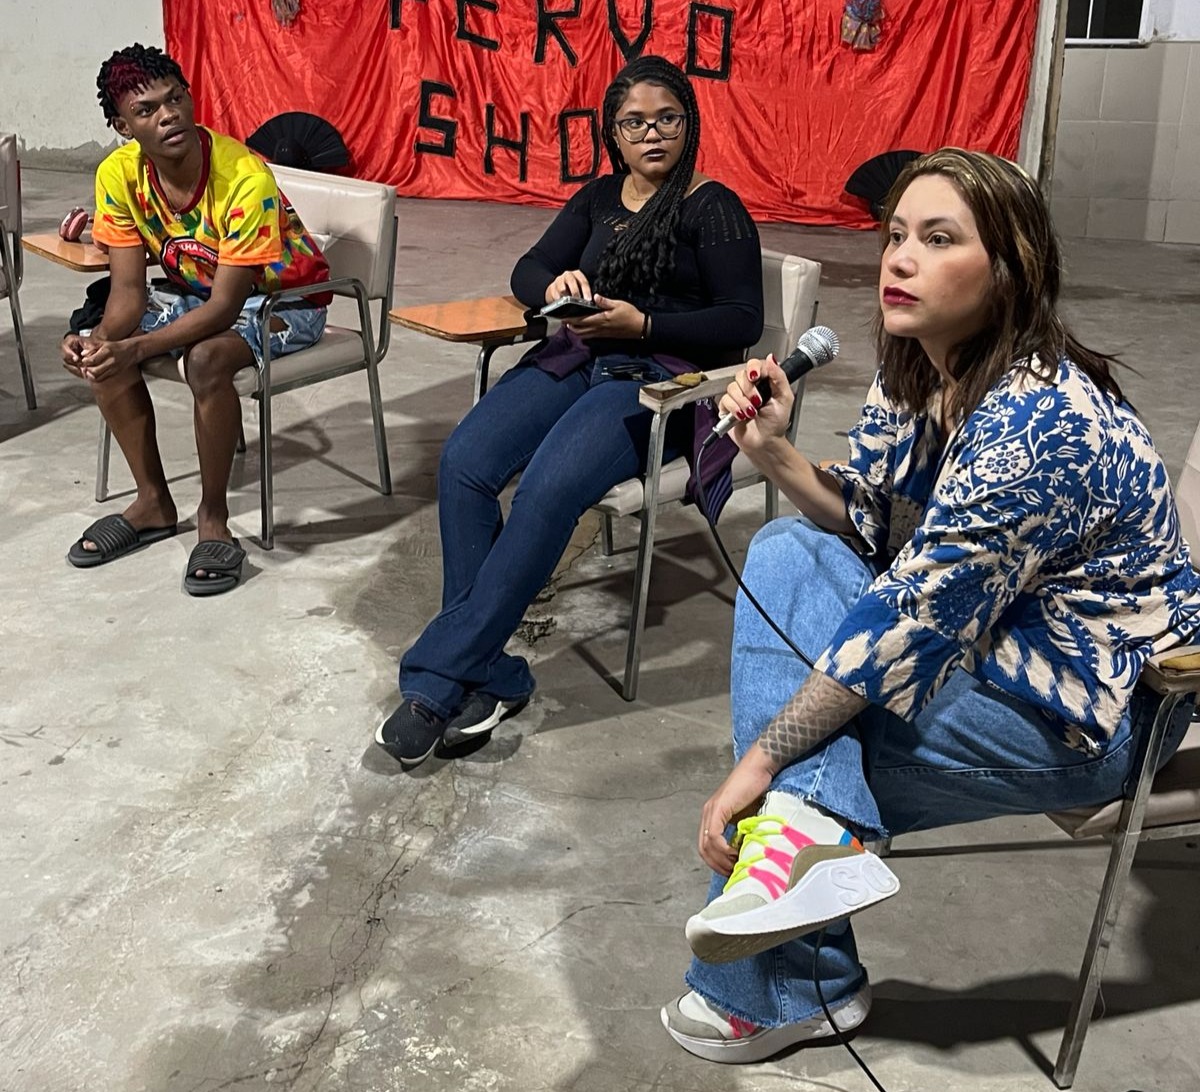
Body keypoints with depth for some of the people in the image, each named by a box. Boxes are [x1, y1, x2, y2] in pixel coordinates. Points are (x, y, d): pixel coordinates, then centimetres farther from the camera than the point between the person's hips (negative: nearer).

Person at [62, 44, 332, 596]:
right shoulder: (118, 175, -15)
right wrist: (102, 338, -35)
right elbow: (129, 288, -13)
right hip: (197, 289, 6)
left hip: (283, 298, -6)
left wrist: (135, 349, -42)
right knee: (100, 350, -15)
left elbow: (226, 306, -31)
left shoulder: (245, 179, -32)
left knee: (206, 358, -34)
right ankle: (154, 503, 1)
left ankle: (213, 519, -15)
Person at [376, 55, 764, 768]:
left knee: (548, 488, -33)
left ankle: (438, 679, -26)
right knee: (464, 464, -24)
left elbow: (743, 320, -2)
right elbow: (529, 271, 19)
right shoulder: (601, 197, 21)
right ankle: (484, 677, -21)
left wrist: (640, 323, -14)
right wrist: (557, 287, -6)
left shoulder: (715, 208, 5)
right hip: (578, 357, 6)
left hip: (661, 377, -5)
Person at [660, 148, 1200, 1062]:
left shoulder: (1037, 423, -28)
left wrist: (764, 758, -25)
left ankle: (779, 997, 7)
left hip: (1085, 712, -9)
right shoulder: (915, 378, -2)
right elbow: (865, 526, 5)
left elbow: (912, 619, -29)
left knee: (796, 755, -12)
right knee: (787, 553, -2)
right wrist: (776, 453, -14)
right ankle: (817, 821, -11)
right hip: (977, 638, 9)